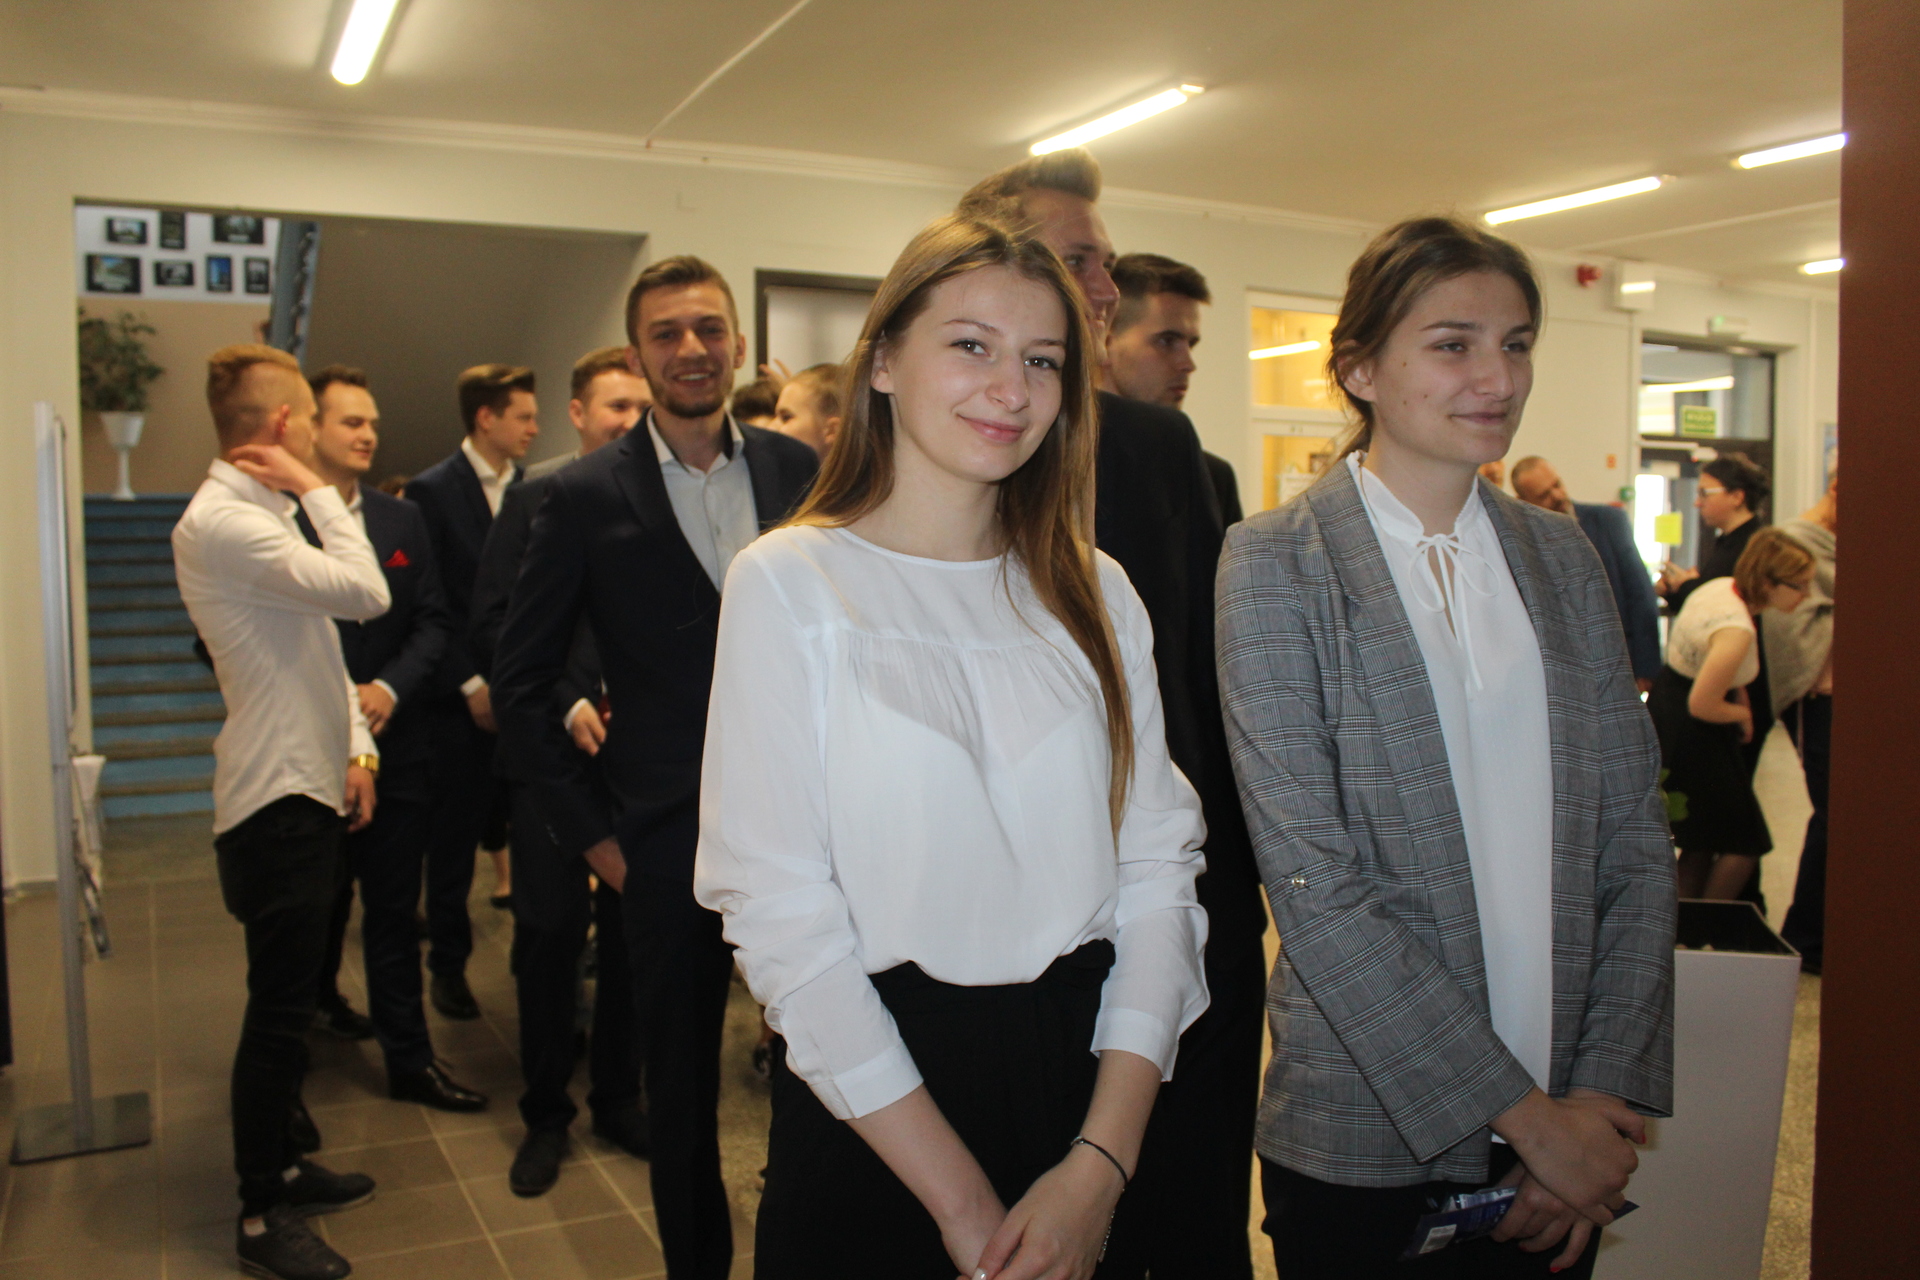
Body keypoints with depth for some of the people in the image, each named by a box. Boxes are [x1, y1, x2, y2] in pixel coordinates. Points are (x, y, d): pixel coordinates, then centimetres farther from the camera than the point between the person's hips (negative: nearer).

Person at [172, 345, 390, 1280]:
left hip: (309, 787, 10)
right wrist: (320, 493, -14)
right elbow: (366, 594, -25)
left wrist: (355, 748, 8)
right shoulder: (220, 522, -17)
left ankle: (280, 1163, 32)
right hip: (275, 799, -10)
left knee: (290, 999, 18)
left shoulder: (266, 513, 13)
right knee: (279, 1010, -1)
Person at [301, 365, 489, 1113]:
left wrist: (390, 688, -11)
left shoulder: (403, 522, 7)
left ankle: (410, 1060, 15)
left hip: (393, 743, 3)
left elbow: (432, 623, 4)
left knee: (394, 912, 7)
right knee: (319, 905, 15)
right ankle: (318, 997, 41)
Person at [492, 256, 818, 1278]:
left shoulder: (797, 471, 3)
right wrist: (592, 835, -2)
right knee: (681, 1086, 14)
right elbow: (520, 685, 1)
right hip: (671, 840, -1)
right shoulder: (586, 495, -3)